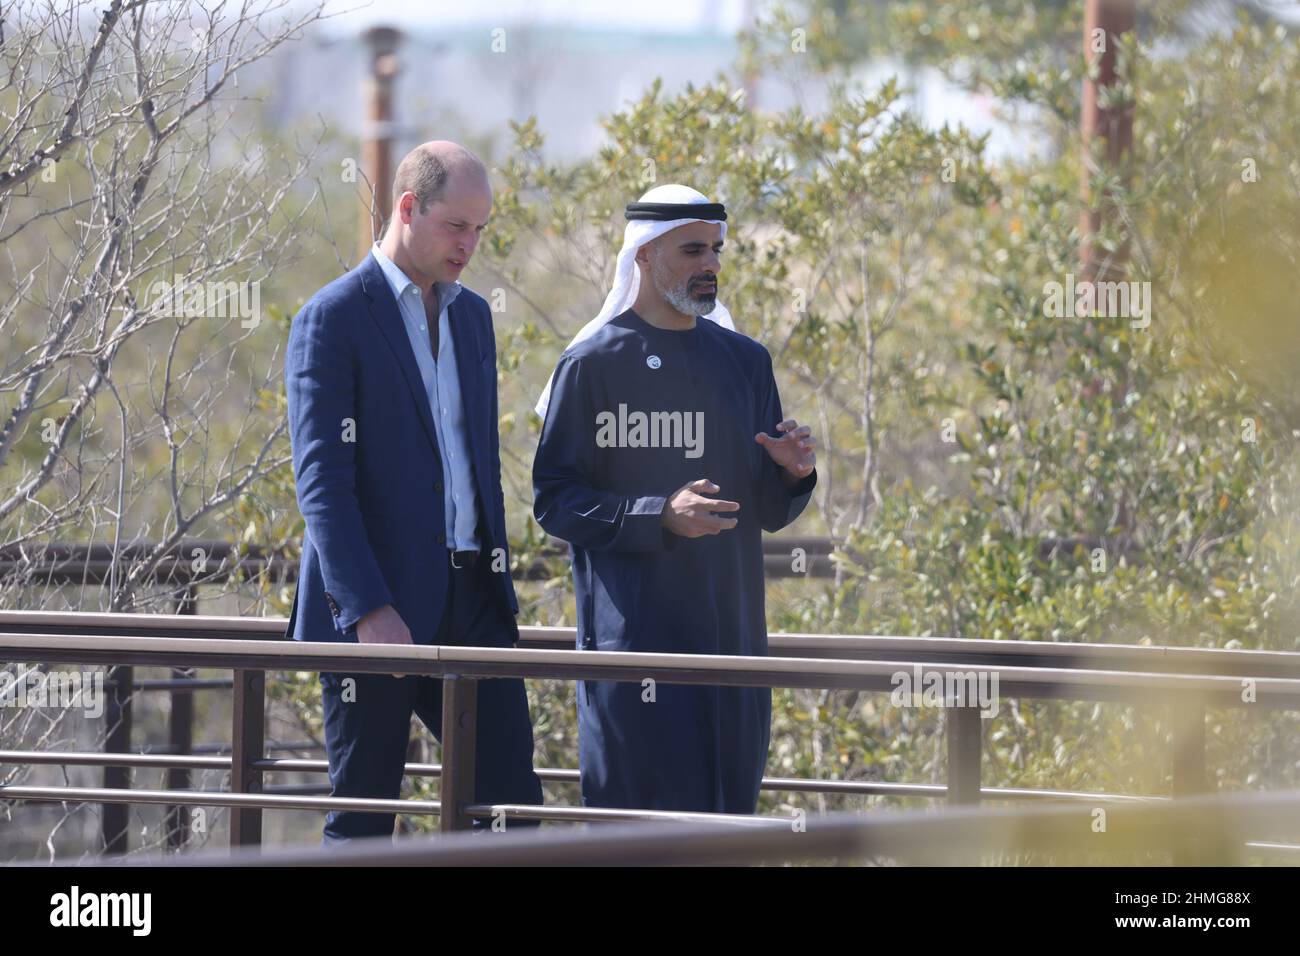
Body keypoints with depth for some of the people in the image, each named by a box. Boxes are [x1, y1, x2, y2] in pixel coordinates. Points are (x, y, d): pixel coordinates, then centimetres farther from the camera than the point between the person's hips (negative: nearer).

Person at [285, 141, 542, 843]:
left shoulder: (471, 315, 16)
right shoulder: (333, 319, -8)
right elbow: (322, 482, -15)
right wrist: (369, 612, -23)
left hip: (468, 601, 6)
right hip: (373, 606, -6)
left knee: (511, 798, -1)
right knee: (362, 819, 0)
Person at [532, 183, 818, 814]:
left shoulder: (743, 361, 14)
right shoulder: (592, 365, -3)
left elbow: (768, 514, 15)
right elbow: (554, 501, -7)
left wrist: (792, 473, -7)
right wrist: (659, 517, -20)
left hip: (730, 627, 6)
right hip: (635, 634, -6)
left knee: (726, 811, 6)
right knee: (643, 814, -9)